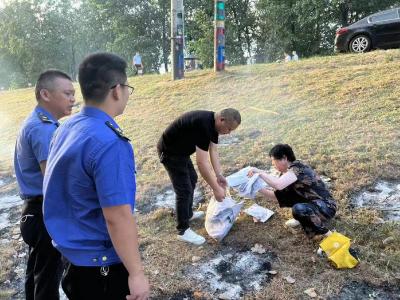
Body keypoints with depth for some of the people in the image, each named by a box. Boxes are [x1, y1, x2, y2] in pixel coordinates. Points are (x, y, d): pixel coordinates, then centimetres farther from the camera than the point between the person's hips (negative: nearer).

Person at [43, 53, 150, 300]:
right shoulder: (109, 144, -27)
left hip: (71, 254, 8)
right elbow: (117, 217, -27)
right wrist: (136, 273, -18)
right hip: (102, 265, -8)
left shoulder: (66, 129, 0)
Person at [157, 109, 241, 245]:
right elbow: (202, 163, -35)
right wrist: (216, 189, -29)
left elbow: (213, 151, 2)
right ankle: (183, 230, 9)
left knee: (192, 179, 22)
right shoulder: (203, 125, -33)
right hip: (169, 152, -10)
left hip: (181, 149, 10)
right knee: (184, 190, -6)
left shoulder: (213, 123, -3)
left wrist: (219, 175, -5)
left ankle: (188, 214, 40)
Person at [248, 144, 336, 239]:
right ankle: (301, 218, 19)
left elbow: (278, 184, -39)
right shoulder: (288, 171, 4)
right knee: (282, 192, 3)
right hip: (311, 203, 8)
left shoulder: (297, 168, -22)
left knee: (298, 209, -36)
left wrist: (259, 172, -27)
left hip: (326, 207, -8)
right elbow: (277, 196, 7)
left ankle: (324, 233, -11)